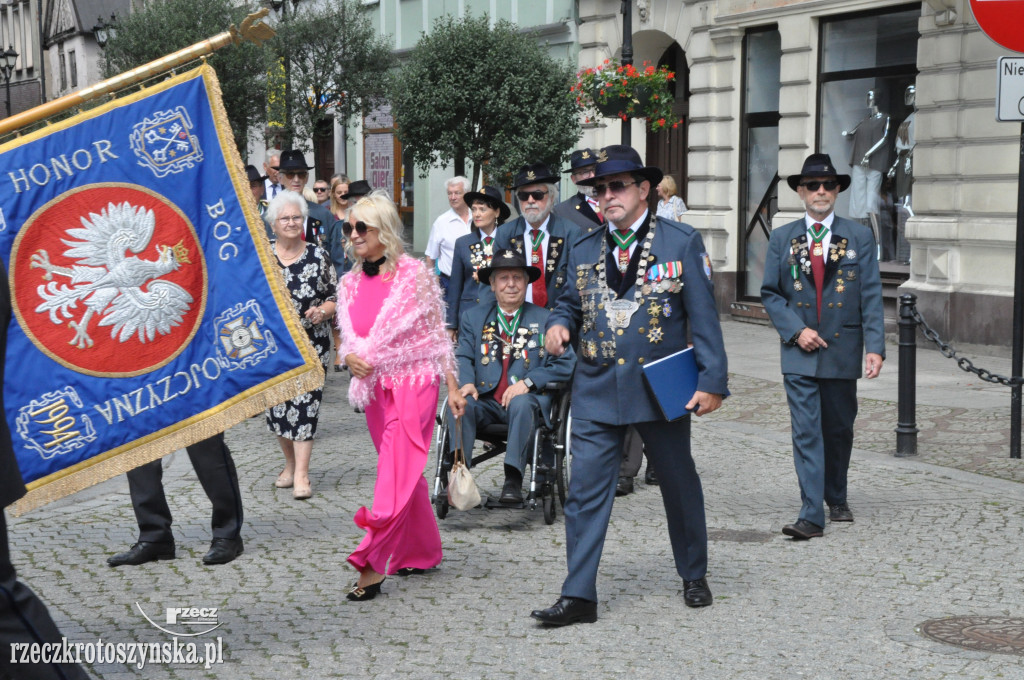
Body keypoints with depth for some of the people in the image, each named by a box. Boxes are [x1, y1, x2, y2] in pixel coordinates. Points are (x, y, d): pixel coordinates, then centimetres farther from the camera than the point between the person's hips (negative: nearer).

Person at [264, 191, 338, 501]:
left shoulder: (318, 256, 3)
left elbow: (335, 296, 5)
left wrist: (323, 311, -12)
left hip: (311, 345, -2)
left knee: (305, 403, -9)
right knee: (277, 404, 5)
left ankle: (301, 473, -7)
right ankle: (290, 464, 25)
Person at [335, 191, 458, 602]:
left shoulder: (415, 276, -6)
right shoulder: (351, 283, 8)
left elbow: (437, 334, -2)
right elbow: (348, 336, 16)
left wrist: (453, 386, -4)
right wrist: (349, 357, -7)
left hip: (414, 382, -6)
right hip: (374, 385, 6)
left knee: (397, 475, -10)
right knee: (405, 474, 13)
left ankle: (371, 565, -13)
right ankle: (424, 552, 25)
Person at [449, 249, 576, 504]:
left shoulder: (545, 320, 11)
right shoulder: (473, 317, 18)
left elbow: (566, 364, 2)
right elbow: (463, 358, 8)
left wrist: (528, 382, -13)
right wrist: (466, 383, -16)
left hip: (527, 400, -2)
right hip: (485, 402, 2)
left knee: (521, 403, -36)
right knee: (460, 402, -30)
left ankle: (513, 480, -40)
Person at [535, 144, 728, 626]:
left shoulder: (681, 243, -1)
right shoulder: (584, 250, 9)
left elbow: (703, 316, -3)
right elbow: (571, 302, 21)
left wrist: (712, 381, -9)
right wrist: (558, 324, -3)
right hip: (596, 389, 2)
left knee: (679, 484, 12)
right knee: (585, 490, -4)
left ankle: (693, 576, 32)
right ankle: (579, 596, -1)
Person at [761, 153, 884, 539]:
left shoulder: (859, 237, 3)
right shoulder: (782, 238, 5)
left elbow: (871, 296, -2)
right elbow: (770, 294, 6)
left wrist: (875, 347, -12)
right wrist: (796, 330, -9)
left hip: (842, 351, 1)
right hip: (799, 351, -1)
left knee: (839, 430, 12)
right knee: (806, 431, -8)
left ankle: (836, 499, 32)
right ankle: (812, 515, -10)